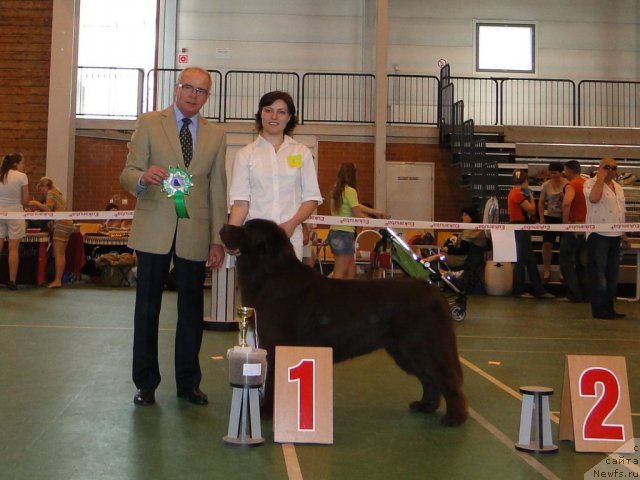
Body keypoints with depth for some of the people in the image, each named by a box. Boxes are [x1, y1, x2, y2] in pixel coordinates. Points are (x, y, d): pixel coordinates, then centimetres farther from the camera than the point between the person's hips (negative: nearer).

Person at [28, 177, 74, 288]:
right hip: (66, 224, 9)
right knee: (60, 253, 7)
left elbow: (48, 209, -14)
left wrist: (37, 203, -6)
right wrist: (38, 207, 12)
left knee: (58, 253, -10)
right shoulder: (57, 193, 26)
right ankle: (58, 279, 6)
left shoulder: (50, 193, -1)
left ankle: (57, 280, -13)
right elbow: (53, 209, 17)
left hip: (61, 225, -9)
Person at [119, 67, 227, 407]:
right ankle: (146, 383, 16)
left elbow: (217, 190, 10)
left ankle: (188, 383, 19)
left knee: (191, 311, 7)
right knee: (147, 308, 4)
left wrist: (218, 239, 4)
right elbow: (127, 174, 1)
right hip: (154, 231, -2)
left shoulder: (216, 136, 12)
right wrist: (143, 177, -23)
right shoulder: (149, 124, 5)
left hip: (195, 234, 2)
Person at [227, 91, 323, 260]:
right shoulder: (245, 155, 8)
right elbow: (240, 201, 1)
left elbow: (311, 197, 8)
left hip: (290, 236, 1)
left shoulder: (302, 152, 10)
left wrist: (292, 224, -9)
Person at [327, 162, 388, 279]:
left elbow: (356, 206, 17)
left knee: (350, 270, 17)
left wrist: (376, 212, 21)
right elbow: (358, 215, -14)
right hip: (345, 234, -9)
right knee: (340, 272, -6)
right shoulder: (350, 191, -14)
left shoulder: (336, 189, 11)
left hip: (334, 232, 9)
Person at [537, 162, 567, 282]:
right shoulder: (546, 185, 0)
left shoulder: (567, 184, -4)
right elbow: (541, 203, 2)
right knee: (547, 244, -6)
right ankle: (546, 270, 5)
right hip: (550, 217, 1)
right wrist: (541, 218, -5)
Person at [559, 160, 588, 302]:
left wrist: (565, 221, -21)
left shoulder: (571, 185, -13)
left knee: (565, 260, 3)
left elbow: (566, 203, -32)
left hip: (574, 228, -7)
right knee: (583, 262, 14)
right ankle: (585, 293, 16)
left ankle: (575, 293, 0)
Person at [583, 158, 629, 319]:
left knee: (612, 274, 10)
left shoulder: (618, 187, 17)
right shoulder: (591, 183, -7)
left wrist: (623, 233, 19)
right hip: (598, 235, -8)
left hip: (615, 236, 8)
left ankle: (609, 307, 17)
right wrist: (600, 178, -20)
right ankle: (599, 309, -1)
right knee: (599, 273, -5)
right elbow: (594, 198, -29)